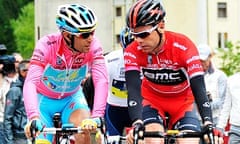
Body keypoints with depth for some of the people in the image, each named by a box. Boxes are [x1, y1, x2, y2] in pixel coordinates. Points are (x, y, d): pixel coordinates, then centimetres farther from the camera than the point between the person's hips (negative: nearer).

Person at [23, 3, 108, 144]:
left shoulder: (93, 46, -25)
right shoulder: (47, 45, -31)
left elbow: (102, 81, -35)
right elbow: (30, 82, -40)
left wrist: (96, 116, -52)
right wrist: (33, 117, -57)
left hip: (72, 98, 1)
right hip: (44, 99, -1)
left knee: (85, 128, -27)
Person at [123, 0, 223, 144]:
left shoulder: (184, 46, -28)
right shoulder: (133, 51, -23)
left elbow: (198, 87, -33)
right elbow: (134, 89, -32)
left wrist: (208, 124, -46)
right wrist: (137, 123, -50)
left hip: (183, 103, 0)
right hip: (153, 101, 0)